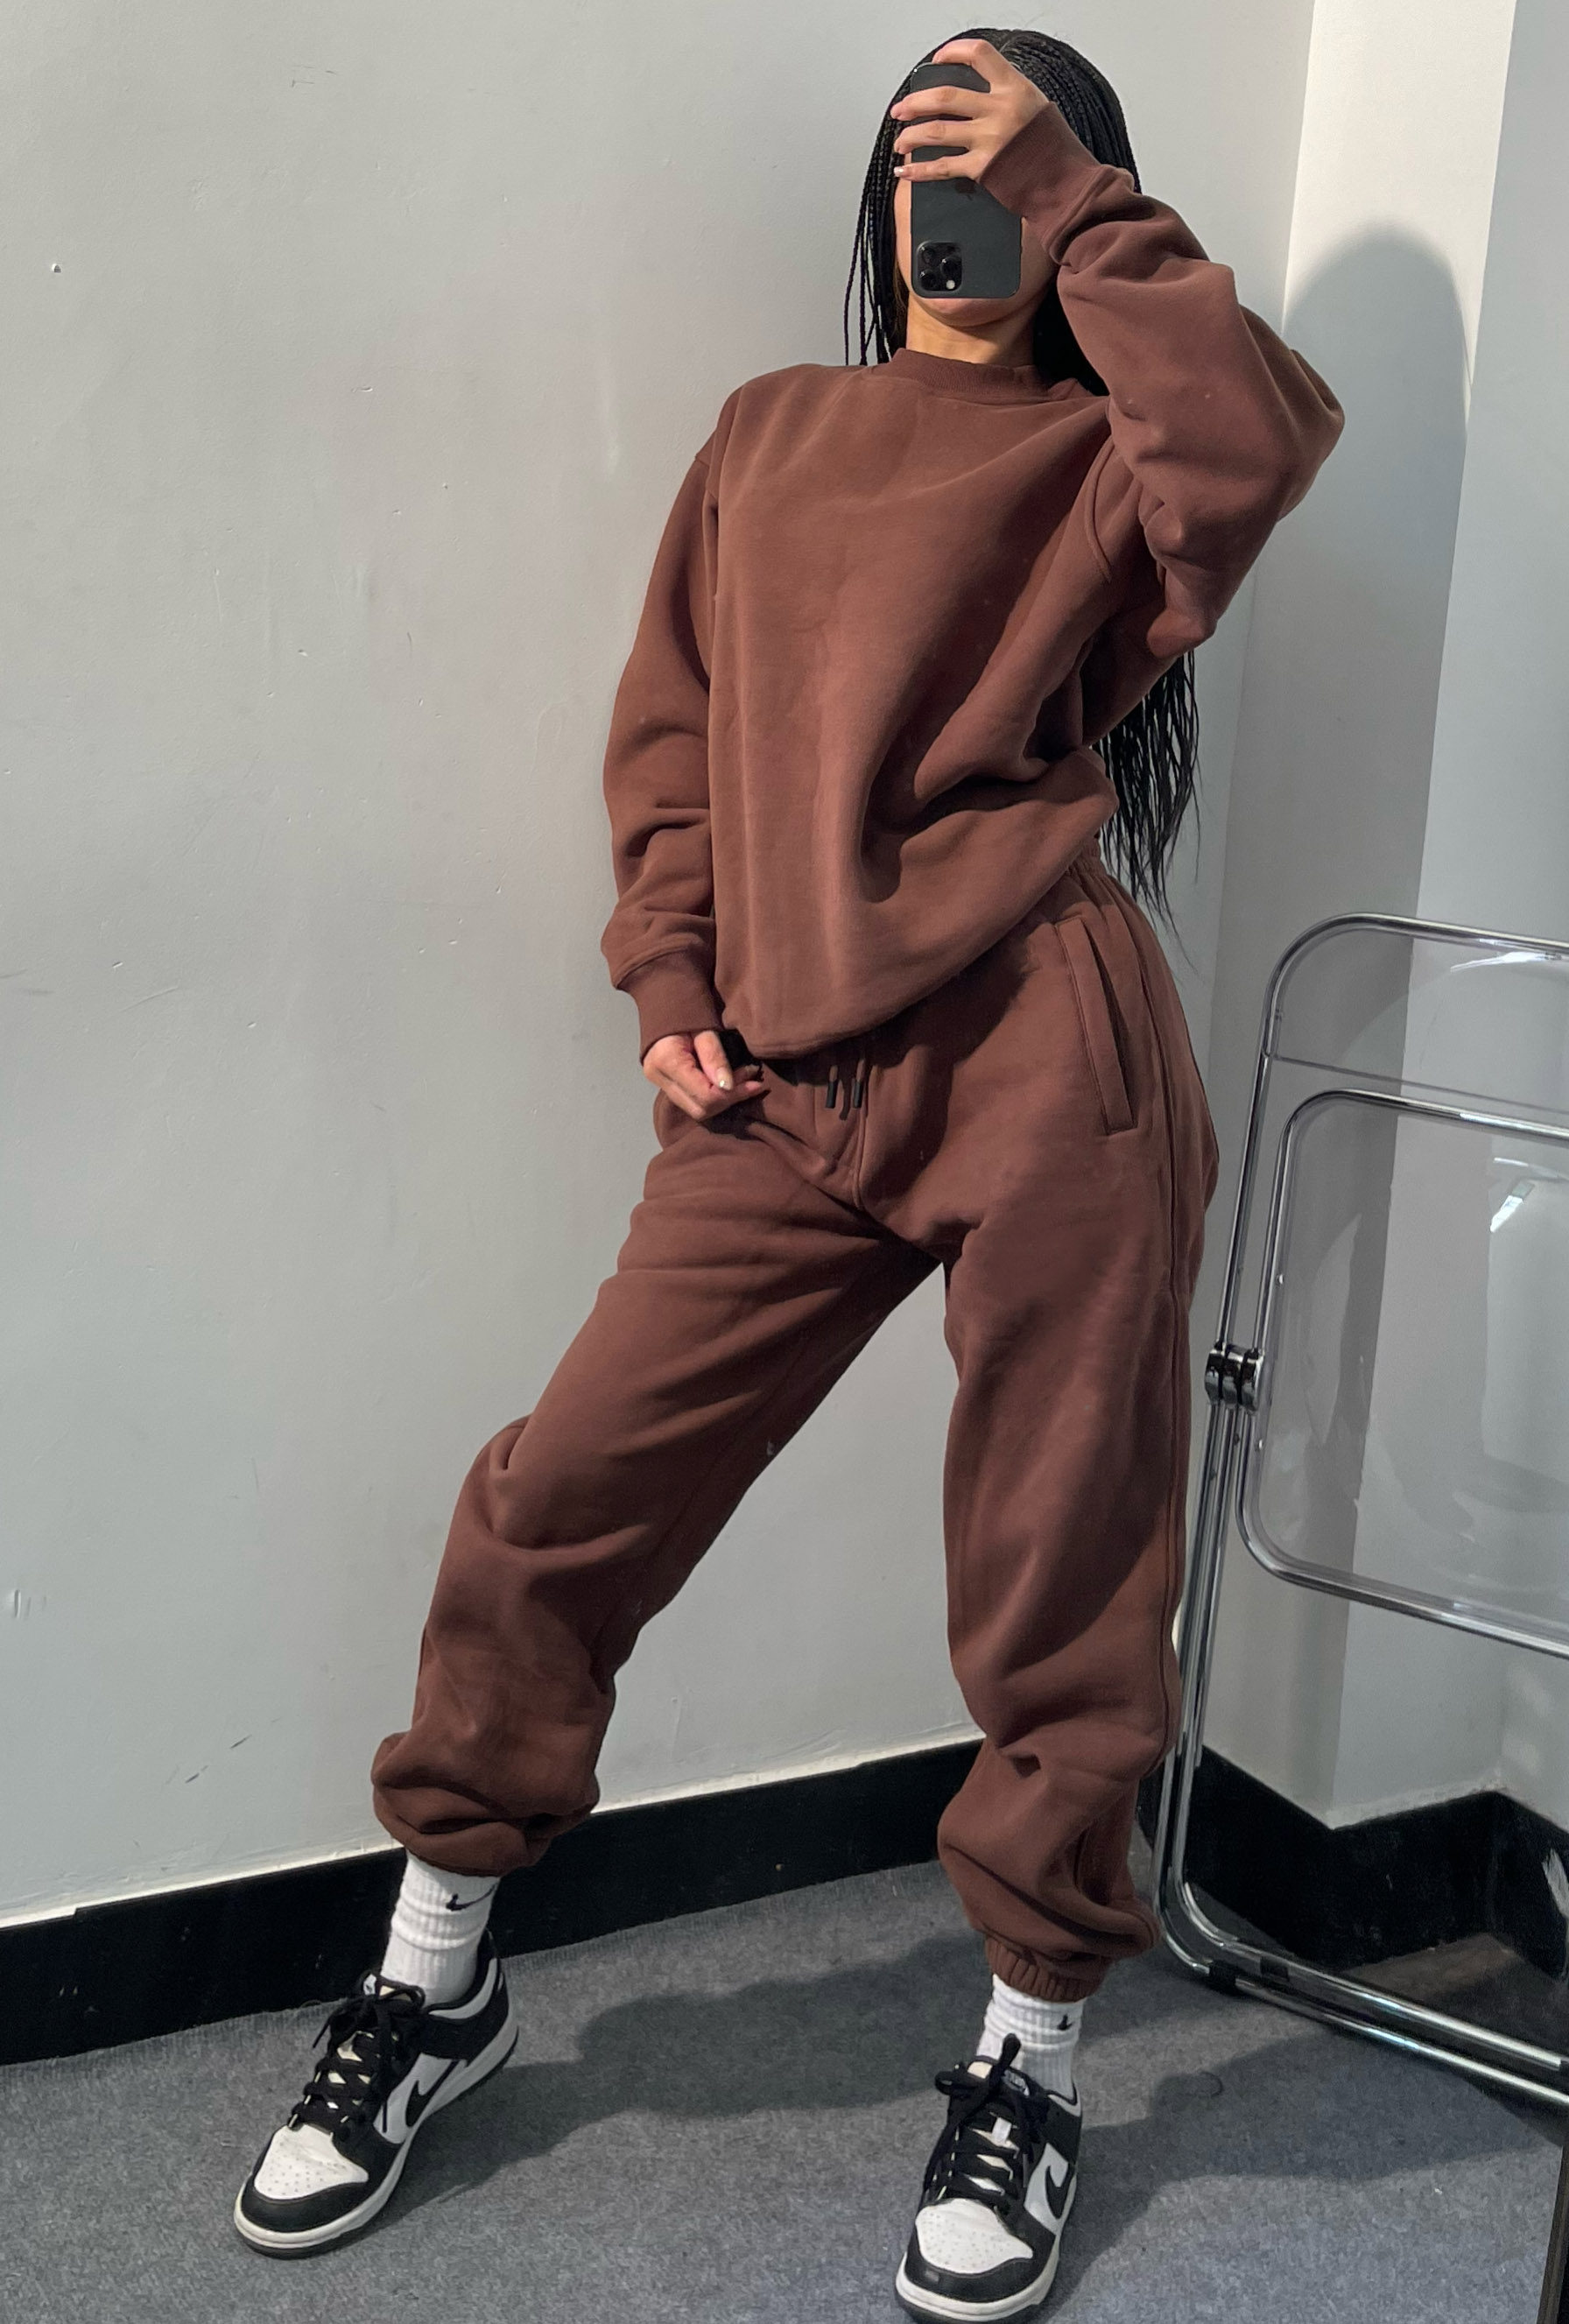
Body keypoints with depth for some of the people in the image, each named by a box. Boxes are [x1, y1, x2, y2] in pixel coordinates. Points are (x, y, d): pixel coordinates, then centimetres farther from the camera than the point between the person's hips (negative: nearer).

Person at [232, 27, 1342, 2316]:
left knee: (1061, 1589, 3)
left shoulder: (1099, 458, 10)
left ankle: (1034, 2061, 25)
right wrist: (670, 984, 5)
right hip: (784, 1096, 3)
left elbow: (1263, 430, -13)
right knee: (552, 1512, 1)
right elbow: (671, 734, 18)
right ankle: (438, 1985, 22)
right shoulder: (774, 434, 20)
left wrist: (1074, 201, -5)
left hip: (1041, 1071, -3)